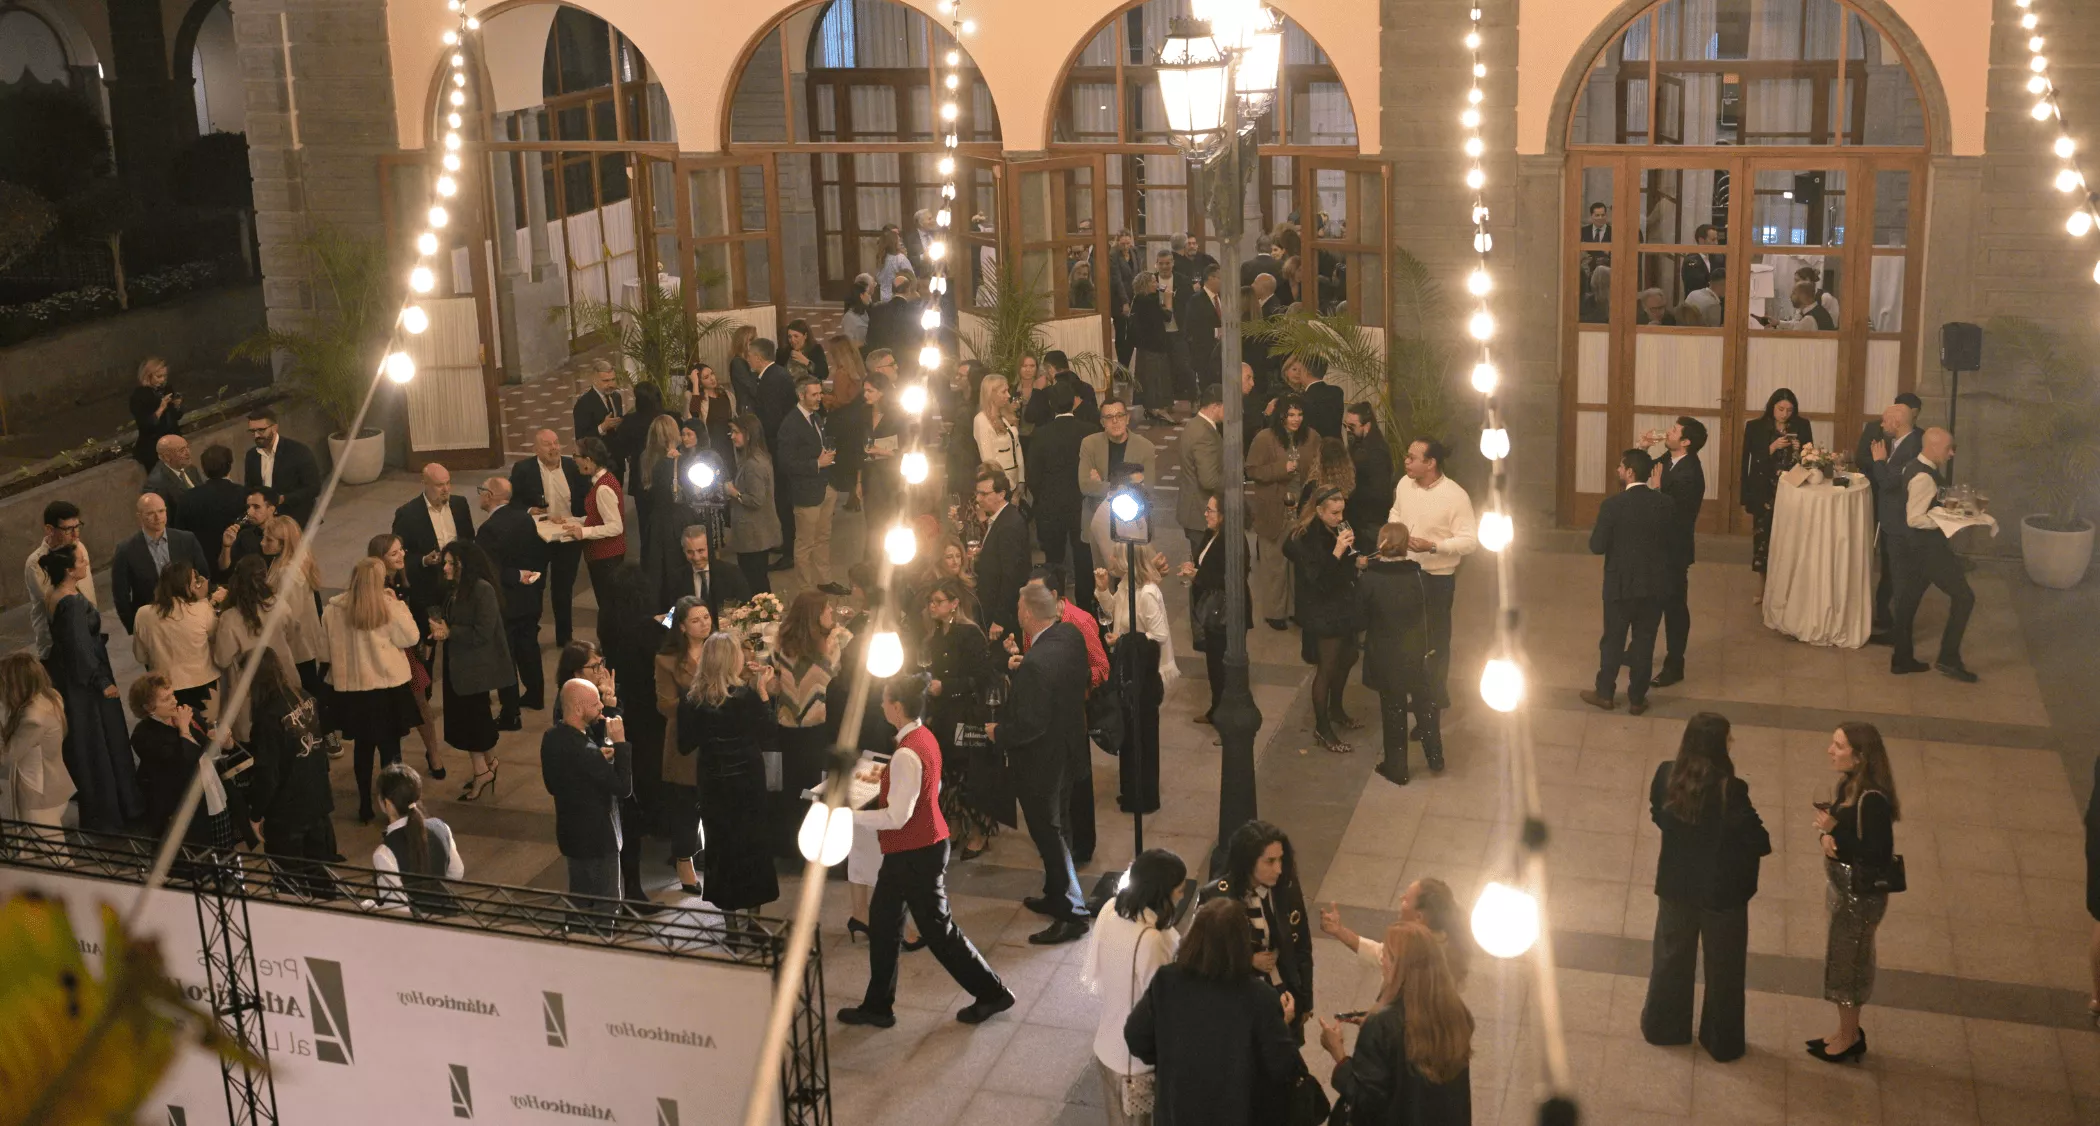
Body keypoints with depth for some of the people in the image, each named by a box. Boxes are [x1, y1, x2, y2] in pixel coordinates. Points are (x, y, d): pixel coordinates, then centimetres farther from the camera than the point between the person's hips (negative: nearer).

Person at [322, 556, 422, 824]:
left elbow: (326, 638, 6)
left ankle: (365, 807, 23)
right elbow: (411, 638, -7)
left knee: (362, 746, 16)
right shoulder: (389, 606, -16)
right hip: (388, 686, -3)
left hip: (350, 686, 3)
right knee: (390, 747, 9)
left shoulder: (333, 609, -8)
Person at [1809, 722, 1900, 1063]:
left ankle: (1849, 1038, 25)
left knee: (1845, 962, 7)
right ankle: (1848, 1032, 36)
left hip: (1861, 894, -9)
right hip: (1844, 887, 9)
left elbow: (1879, 854, -28)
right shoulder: (1848, 786, 0)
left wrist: (1835, 832, -28)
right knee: (1845, 959, 20)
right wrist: (1827, 836, -14)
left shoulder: (1873, 800, -28)